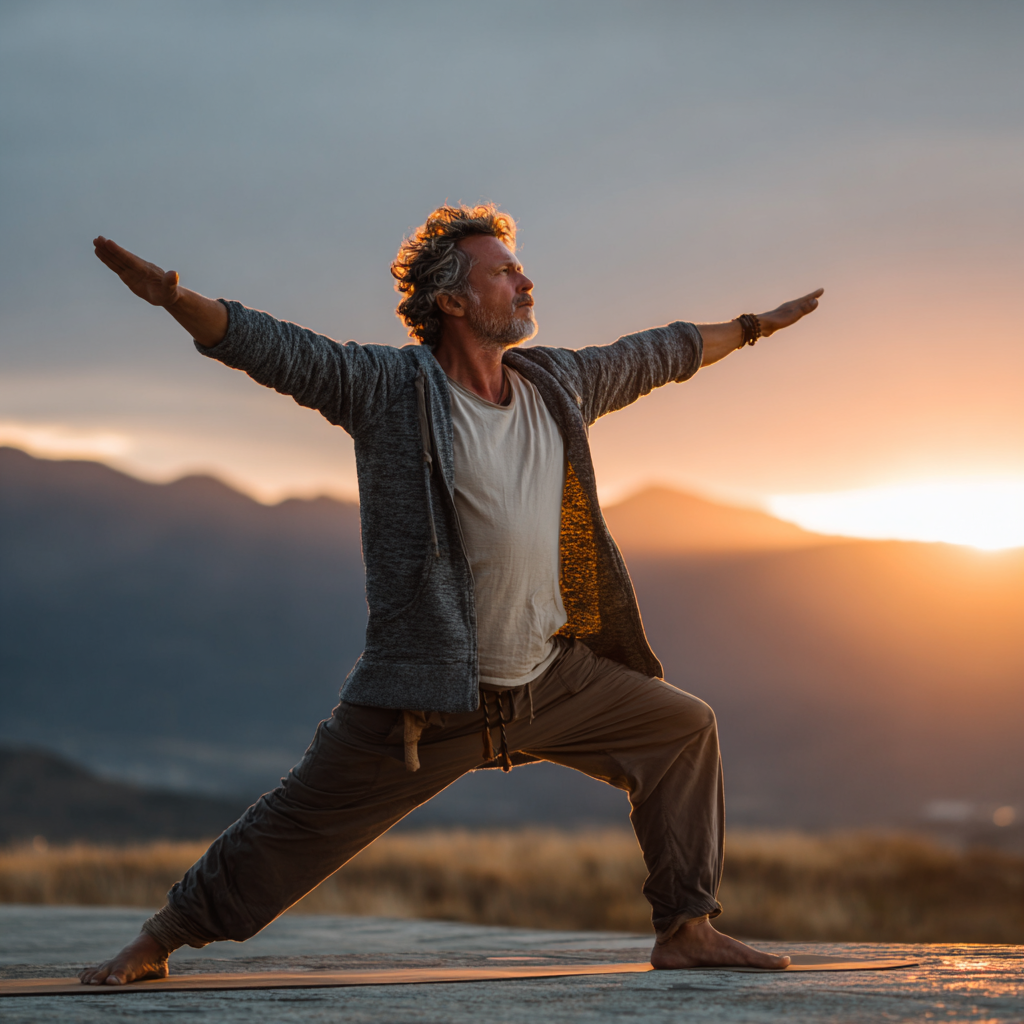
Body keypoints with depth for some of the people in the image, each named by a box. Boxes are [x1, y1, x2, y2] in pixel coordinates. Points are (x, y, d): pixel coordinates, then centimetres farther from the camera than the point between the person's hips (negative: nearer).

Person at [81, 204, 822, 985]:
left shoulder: (557, 384, 7)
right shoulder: (389, 387, -10)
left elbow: (655, 357, 23)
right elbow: (273, 347, -18)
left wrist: (751, 328, 33)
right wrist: (174, 298, -31)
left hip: (554, 677, 6)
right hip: (430, 691, -6)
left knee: (684, 730, 8)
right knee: (304, 822, -2)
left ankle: (686, 929, 17)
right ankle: (159, 940, 13)